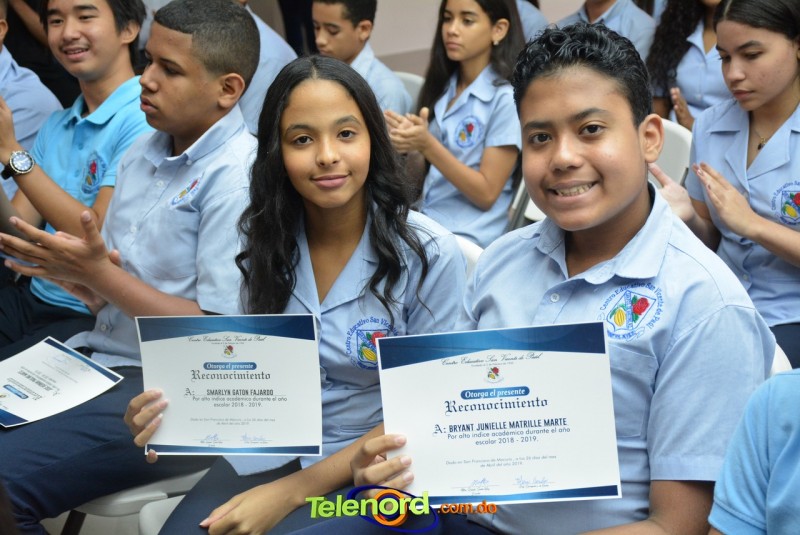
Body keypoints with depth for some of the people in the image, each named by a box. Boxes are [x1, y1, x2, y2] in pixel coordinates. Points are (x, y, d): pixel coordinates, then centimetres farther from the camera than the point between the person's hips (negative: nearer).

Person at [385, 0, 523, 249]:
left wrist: (426, 144, -20)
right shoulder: (443, 86, 10)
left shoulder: (506, 98, -10)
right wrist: (410, 146, -9)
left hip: (468, 237, -6)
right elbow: (422, 173, 13)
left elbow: (486, 194, -12)